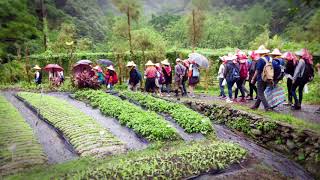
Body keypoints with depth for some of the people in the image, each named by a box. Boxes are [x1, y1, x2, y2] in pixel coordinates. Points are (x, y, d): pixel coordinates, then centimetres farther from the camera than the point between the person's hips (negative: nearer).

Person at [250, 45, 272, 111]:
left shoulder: (261, 59, -14)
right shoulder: (270, 59, 8)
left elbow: (257, 71, -14)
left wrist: (253, 79, -6)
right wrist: (272, 79, 19)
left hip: (261, 79, -8)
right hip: (268, 80, 8)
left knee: (260, 94, 0)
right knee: (261, 93, 17)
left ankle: (267, 107, -7)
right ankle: (256, 105, 27)